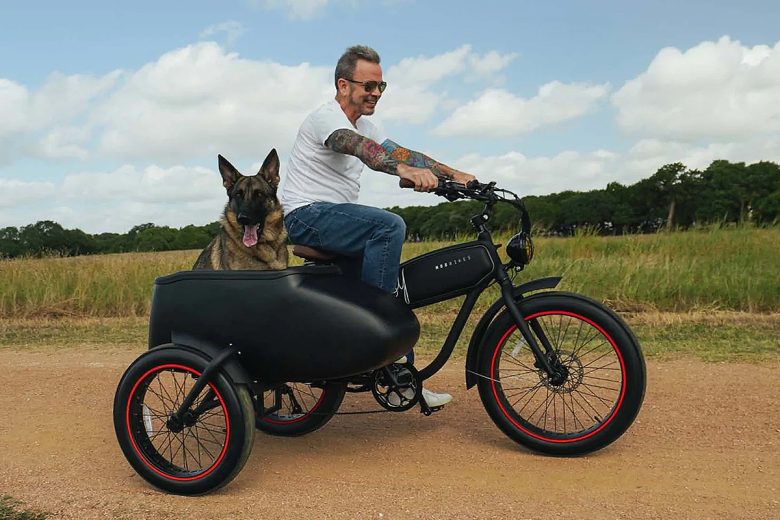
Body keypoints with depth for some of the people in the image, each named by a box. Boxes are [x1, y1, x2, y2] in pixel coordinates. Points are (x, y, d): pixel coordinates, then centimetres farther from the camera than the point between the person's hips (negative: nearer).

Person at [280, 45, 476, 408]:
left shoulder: (363, 125, 16)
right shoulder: (327, 117, -13)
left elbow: (401, 152, 5)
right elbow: (360, 148, -34)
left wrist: (455, 174, -8)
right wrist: (406, 170, -52)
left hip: (335, 216, 9)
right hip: (308, 215, -9)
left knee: (395, 275, 4)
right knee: (390, 226, -30)